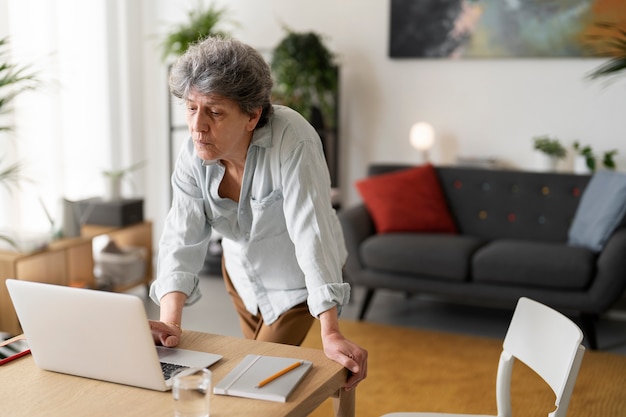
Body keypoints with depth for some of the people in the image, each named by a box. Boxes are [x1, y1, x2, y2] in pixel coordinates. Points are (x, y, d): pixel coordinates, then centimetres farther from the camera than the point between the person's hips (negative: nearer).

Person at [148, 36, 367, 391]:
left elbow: (312, 231, -42)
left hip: (297, 280, -5)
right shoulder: (193, 157, -21)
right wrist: (169, 323, -43)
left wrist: (331, 334, -48)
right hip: (242, 273, 5)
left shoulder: (292, 141, -37)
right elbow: (183, 239, -27)